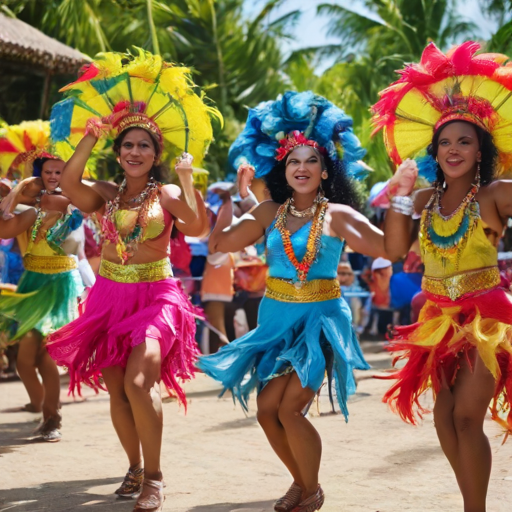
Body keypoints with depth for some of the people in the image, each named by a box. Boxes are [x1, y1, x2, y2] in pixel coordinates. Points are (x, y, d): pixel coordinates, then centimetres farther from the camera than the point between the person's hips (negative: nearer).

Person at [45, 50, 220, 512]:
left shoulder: (167, 195, 1)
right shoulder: (106, 194, 7)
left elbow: (196, 226, -18)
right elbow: (70, 184, -14)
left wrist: (187, 180, -20)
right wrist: (91, 139, -12)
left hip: (155, 296, -4)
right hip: (110, 296, 4)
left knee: (139, 382, -20)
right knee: (116, 388, 5)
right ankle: (135, 468, 23)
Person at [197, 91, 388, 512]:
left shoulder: (338, 215, -7)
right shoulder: (270, 213, 5)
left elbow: (389, 246, -20)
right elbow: (219, 244, 8)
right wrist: (233, 196, 3)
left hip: (319, 319, -5)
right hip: (276, 318, 5)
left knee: (290, 408, -13)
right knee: (267, 408, 4)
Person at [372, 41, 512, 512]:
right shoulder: (427, 199, 4)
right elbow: (395, 249, -3)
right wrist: (401, 193, -7)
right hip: (440, 320, 6)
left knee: (466, 417, -11)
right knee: (444, 418, 8)